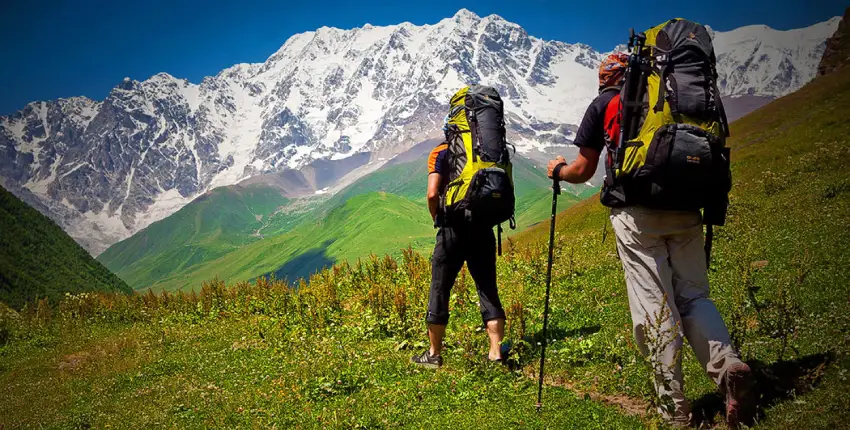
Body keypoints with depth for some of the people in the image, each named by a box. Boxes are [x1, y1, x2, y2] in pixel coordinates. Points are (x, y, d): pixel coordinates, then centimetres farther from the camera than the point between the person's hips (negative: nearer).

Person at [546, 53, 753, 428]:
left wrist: (558, 170, 33)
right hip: (684, 209, 3)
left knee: (654, 305, -2)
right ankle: (727, 364, -13)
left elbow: (583, 171, 13)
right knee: (693, 295, 12)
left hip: (637, 213, -3)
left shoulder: (603, 104, 11)